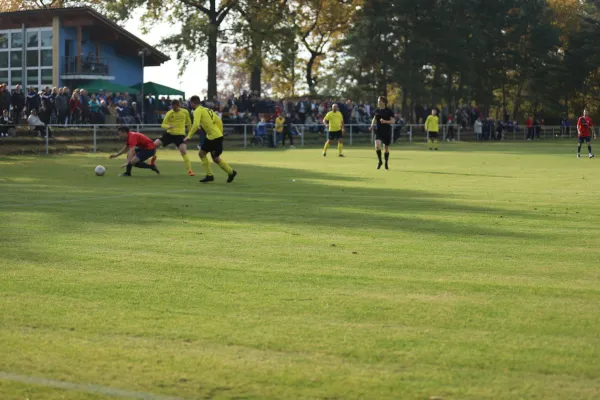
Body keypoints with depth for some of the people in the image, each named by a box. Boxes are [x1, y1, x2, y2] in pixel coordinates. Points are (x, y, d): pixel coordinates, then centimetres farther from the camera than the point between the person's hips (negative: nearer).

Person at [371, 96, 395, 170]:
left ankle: (386, 163, 26)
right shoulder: (377, 111, 6)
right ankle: (380, 161, -2)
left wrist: (385, 121, -24)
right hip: (378, 131, 2)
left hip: (387, 131, -2)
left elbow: (393, 121, -9)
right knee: (377, 145, -20)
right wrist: (372, 125, 4)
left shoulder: (389, 111, -6)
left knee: (386, 147, 8)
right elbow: (374, 119, 21)